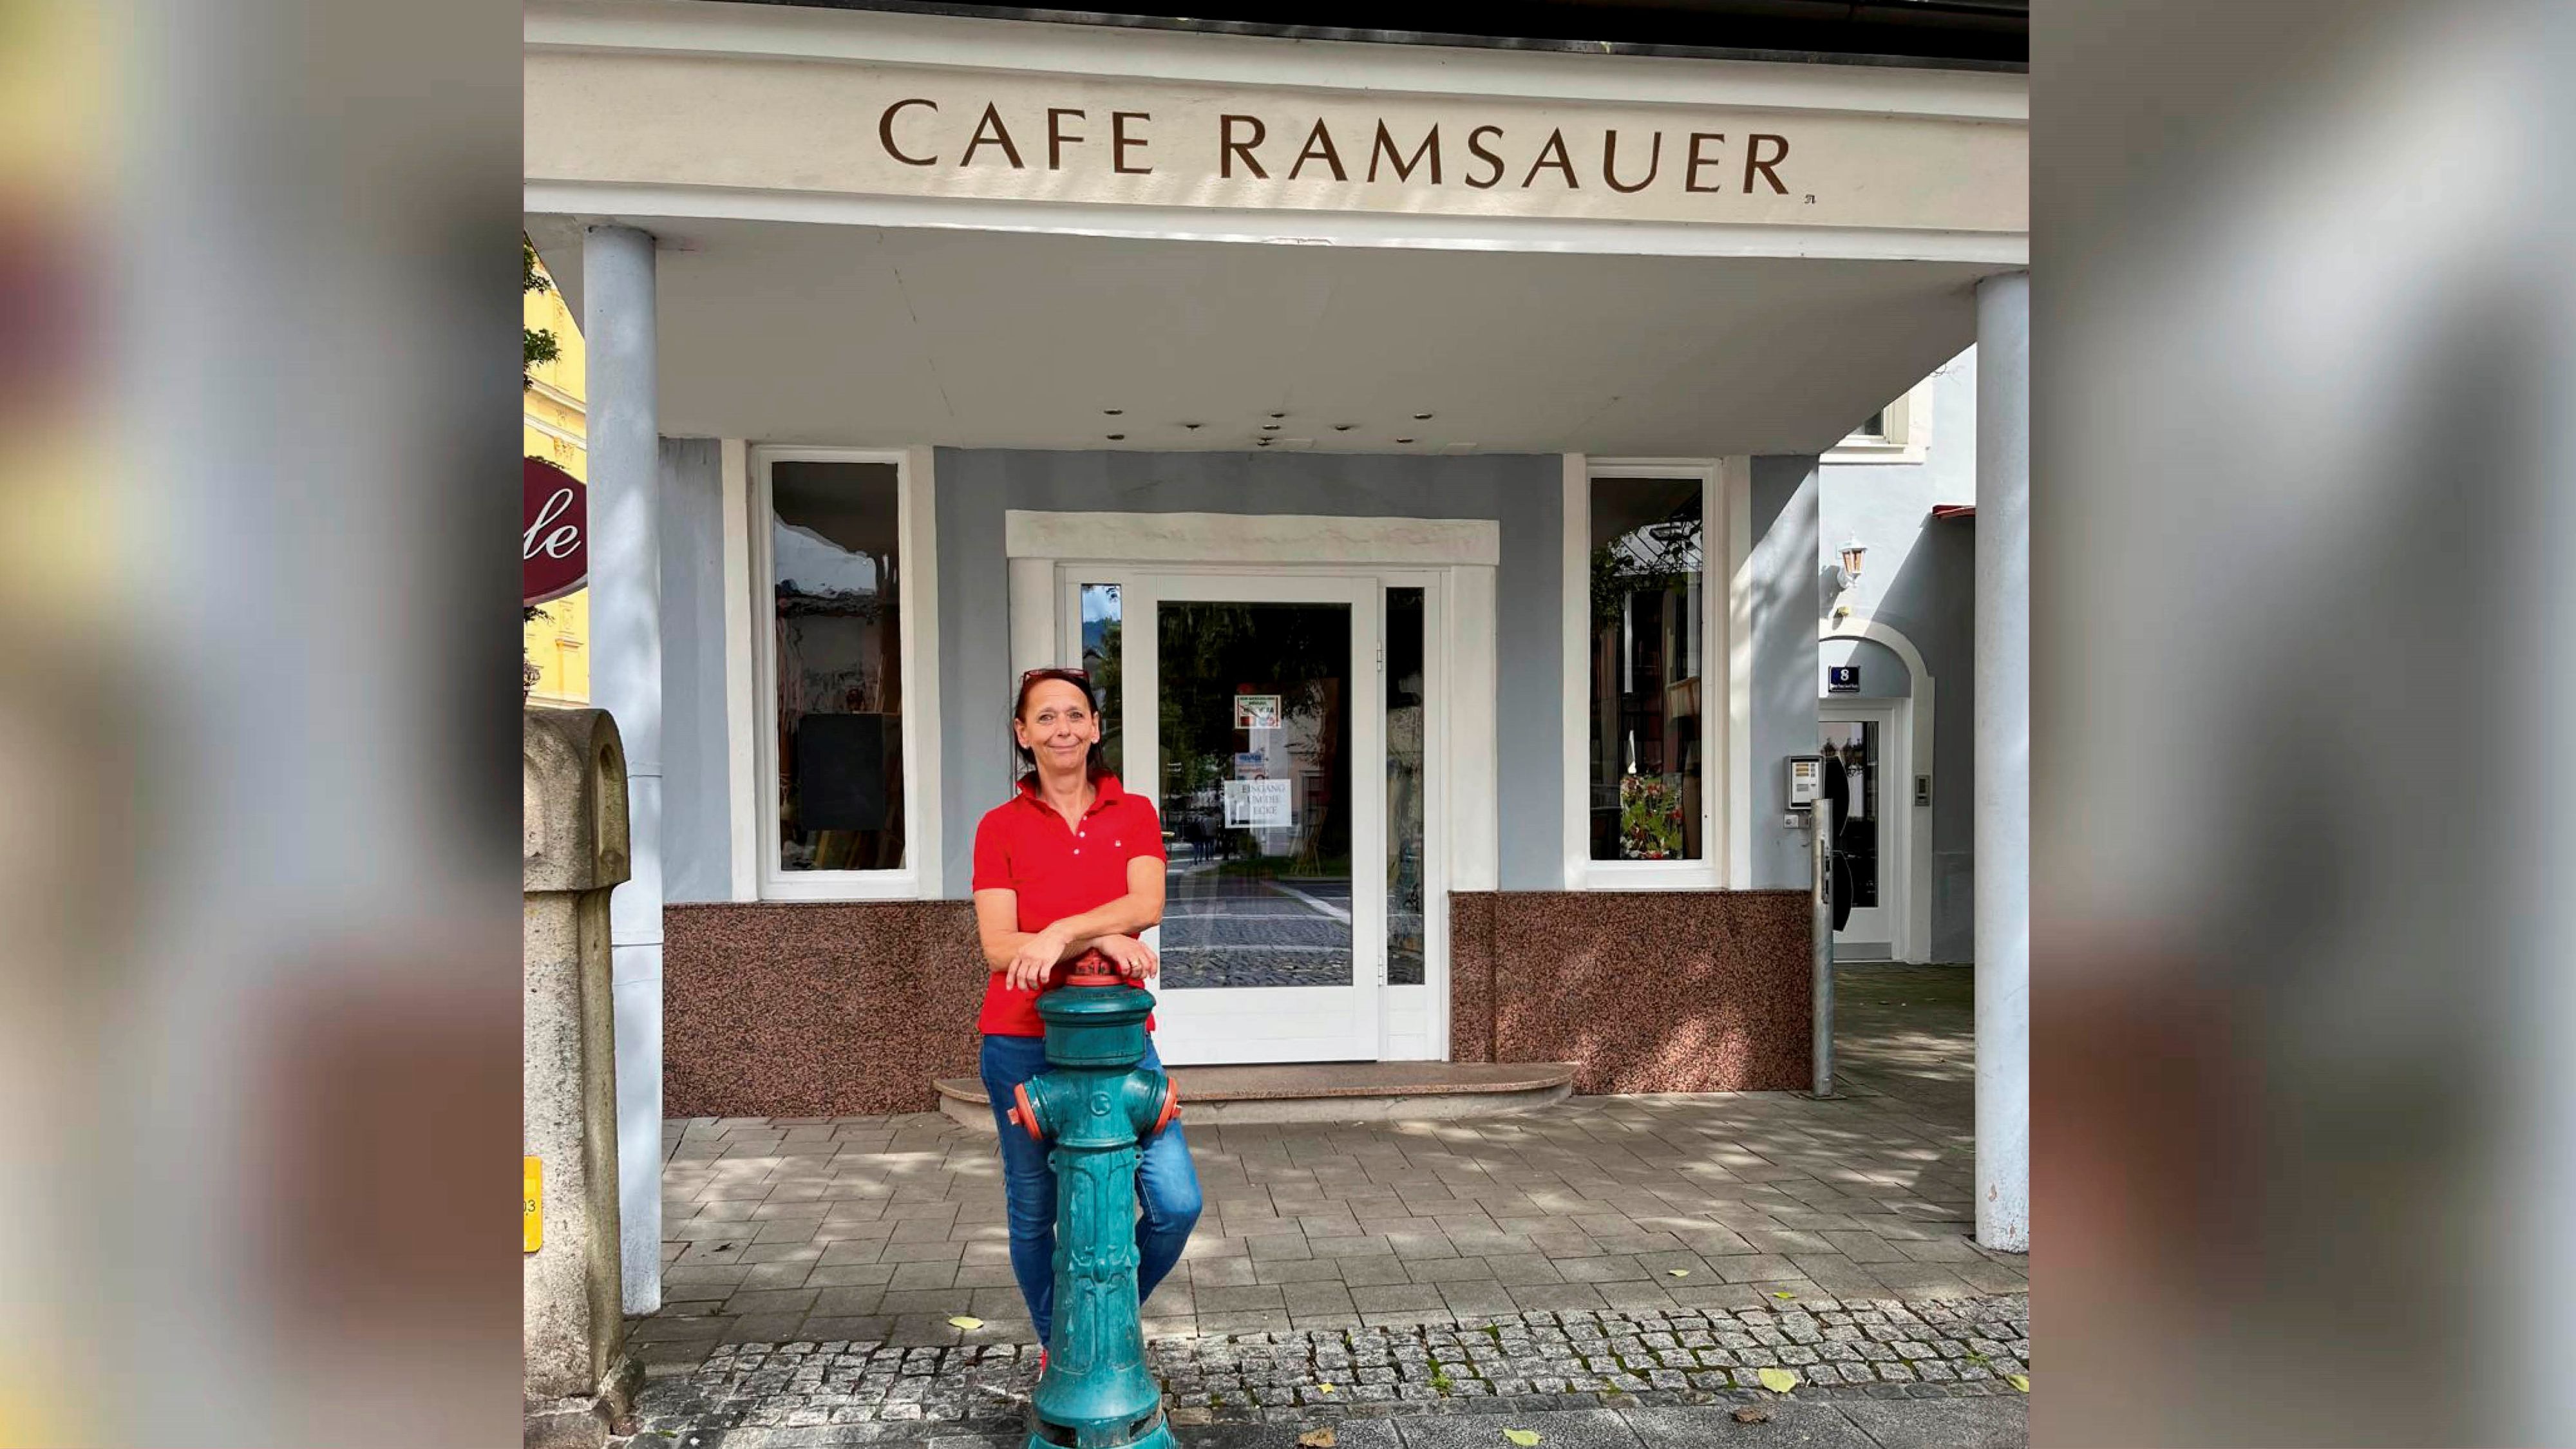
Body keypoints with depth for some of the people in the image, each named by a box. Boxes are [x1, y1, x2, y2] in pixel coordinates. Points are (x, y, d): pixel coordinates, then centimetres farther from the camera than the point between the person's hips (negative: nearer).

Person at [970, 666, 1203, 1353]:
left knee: (1177, 1202, -5)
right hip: (1024, 1042, -1)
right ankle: (1057, 1344, 36)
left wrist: (1060, 934, -26)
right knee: (1034, 1210, 10)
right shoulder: (1001, 826, 2)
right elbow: (998, 948, -8)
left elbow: (1146, 904, -12)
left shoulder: (1134, 814, 6)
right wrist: (1100, 941, -20)